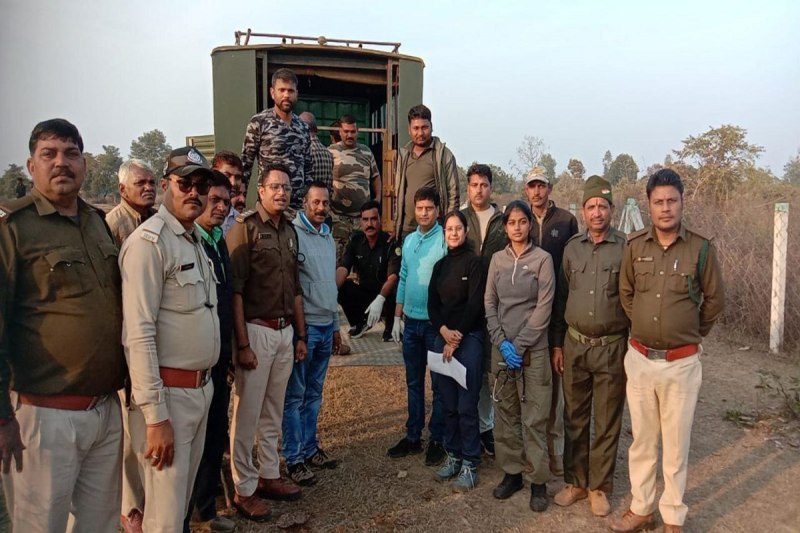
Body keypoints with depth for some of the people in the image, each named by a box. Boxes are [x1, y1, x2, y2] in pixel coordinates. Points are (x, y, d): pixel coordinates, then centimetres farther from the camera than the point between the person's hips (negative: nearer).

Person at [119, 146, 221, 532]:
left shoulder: (195, 239, 13)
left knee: (182, 500, 22)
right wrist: (156, 416, -21)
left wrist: (206, 381, 14)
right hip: (169, 394, -8)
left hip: (201, 389, 8)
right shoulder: (149, 241, -15)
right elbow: (138, 335, -20)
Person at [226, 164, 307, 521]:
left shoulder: (289, 231, 13)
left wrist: (301, 335, 15)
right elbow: (234, 291, -14)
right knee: (247, 414, 3)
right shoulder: (245, 228, -9)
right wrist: (242, 344, -17)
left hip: (285, 331, 7)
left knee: (273, 412, 16)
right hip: (256, 330, -7)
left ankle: (269, 475, 30)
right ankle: (244, 489, 16)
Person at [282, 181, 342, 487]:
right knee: (295, 395, 3)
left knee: (314, 393, 16)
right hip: (303, 325, -7)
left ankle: (310, 448, 27)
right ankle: (294, 459, 12)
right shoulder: (293, 233, -11)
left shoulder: (329, 237, 14)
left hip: (326, 326, 7)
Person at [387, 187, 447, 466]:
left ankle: (437, 440, 19)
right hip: (411, 322, 6)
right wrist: (397, 318, 12)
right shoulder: (409, 240, 9)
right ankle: (413, 436, 26)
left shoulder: (446, 240, -10)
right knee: (413, 382, 14)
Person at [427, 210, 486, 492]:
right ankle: (453, 455, 23)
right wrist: (444, 331, -8)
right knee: (448, 403, 9)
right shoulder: (440, 265, 14)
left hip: (469, 338, -5)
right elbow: (432, 303, 9)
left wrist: (456, 339, -11)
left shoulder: (474, 262, -4)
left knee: (466, 405, -2)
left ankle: (469, 464, 9)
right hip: (443, 337, 5)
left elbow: (475, 304, -10)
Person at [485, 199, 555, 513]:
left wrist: (519, 345, -12)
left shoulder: (542, 259, -4)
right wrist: (502, 342, -6)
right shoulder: (497, 259, 7)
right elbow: (489, 303, 6)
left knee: (534, 418, 0)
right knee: (506, 413, 10)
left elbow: (544, 307, -8)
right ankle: (511, 472, 24)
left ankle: (538, 481, 12)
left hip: (533, 349, -3)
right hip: (501, 348, 4)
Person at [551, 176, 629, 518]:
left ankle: (600, 487, 24)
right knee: (574, 417, 13)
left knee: (606, 422, 8)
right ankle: (575, 481, 28)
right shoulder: (572, 247, 5)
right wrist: (557, 344, 8)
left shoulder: (626, 248, -5)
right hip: (574, 345, 3)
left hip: (612, 347, -3)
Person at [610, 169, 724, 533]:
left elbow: (714, 300, 5)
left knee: (675, 445, 10)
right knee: (641, 440, 15)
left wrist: (692, 334, 13)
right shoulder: (635, 245, -1)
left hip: (681, 363, -2)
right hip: (639, 358, 2)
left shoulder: (701, 248, -7)